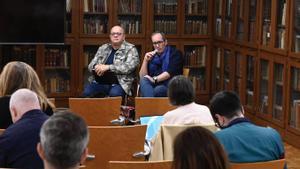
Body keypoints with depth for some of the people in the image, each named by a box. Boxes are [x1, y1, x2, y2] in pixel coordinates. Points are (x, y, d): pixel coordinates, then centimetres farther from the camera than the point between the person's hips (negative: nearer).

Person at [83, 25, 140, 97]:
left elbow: (129, 67, -11)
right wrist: (97, 67, -6)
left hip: (119, 84, -3)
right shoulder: (103, 48, 18)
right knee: (86, 92, -26)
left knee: (114, 93, -37)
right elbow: (91, 65, 19)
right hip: (99, 82, 4)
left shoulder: (130, 49, 4)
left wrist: (108, 67, -17)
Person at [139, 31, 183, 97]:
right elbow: (142, 77, 13)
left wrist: (155, 79, -21)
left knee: (157, 90, -37)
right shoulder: (151, 56, 20)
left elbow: (171, 72, -10)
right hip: (154, 85, 4)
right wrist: (145, 60, 1)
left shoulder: (175, 53, 7)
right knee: (143, 80, -29)